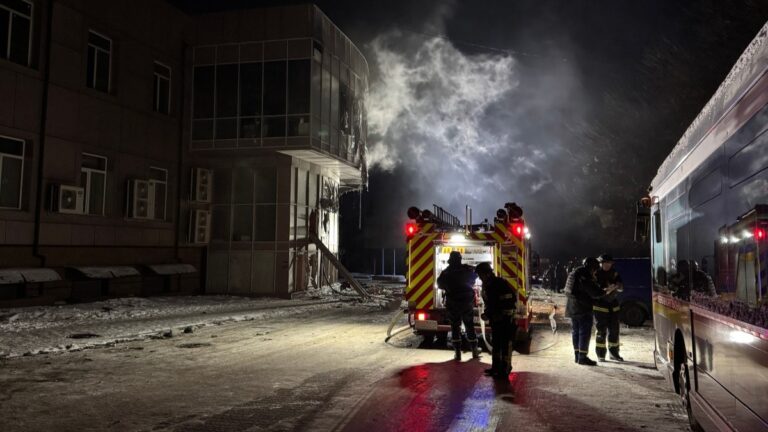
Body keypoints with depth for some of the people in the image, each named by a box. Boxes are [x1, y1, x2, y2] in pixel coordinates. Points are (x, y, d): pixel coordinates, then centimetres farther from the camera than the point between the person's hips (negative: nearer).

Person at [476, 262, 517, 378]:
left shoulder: (501, 284, -21)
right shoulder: (486, 286, 6)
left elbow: (510, 301, -24)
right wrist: (487, 313, 2)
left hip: (506, 319, -9)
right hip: (495, 319, 9)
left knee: (506, 345, -5)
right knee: (496, 343, 15)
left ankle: (505, 370, 1)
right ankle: (496, 367, 25)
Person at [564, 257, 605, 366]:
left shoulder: (575, 272, 14)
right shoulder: (584, 275, -17)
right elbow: (593, 292, -17)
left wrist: (593, 280, 15)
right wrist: (605, 292, 0)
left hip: (573, 308, 10)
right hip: (583, 308, -10)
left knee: (576, 332, 13)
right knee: (585, 332, -5)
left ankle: (577, 355, 19)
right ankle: (582, 357, -5)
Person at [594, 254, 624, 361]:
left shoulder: (614, 273, 6)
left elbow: (621, 288, 8)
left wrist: (617, 286, -15)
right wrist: (606, 290, -30)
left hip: (613, 305, 5)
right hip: (600, 306, -5)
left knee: (614, 330, 11)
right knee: (601, 331, -3)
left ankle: (614, 353, 24)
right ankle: (600, 355, 7)